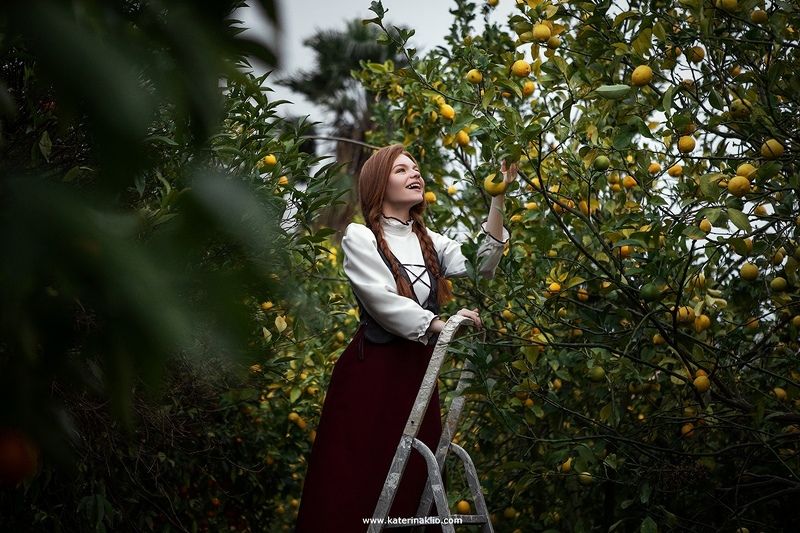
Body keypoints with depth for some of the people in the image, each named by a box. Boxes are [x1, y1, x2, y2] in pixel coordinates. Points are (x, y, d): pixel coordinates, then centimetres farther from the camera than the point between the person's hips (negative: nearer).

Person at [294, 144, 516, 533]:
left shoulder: (429, 242, 14)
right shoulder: (359, 237, -3)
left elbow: (480, 266, -2)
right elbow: (381, 300, -15)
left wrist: (499, 200, -9)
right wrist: (437, 323, -26)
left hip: (418, 372, 6)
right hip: (370, 371, -6)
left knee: (414, 481, 7)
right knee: (356, 482, -5)